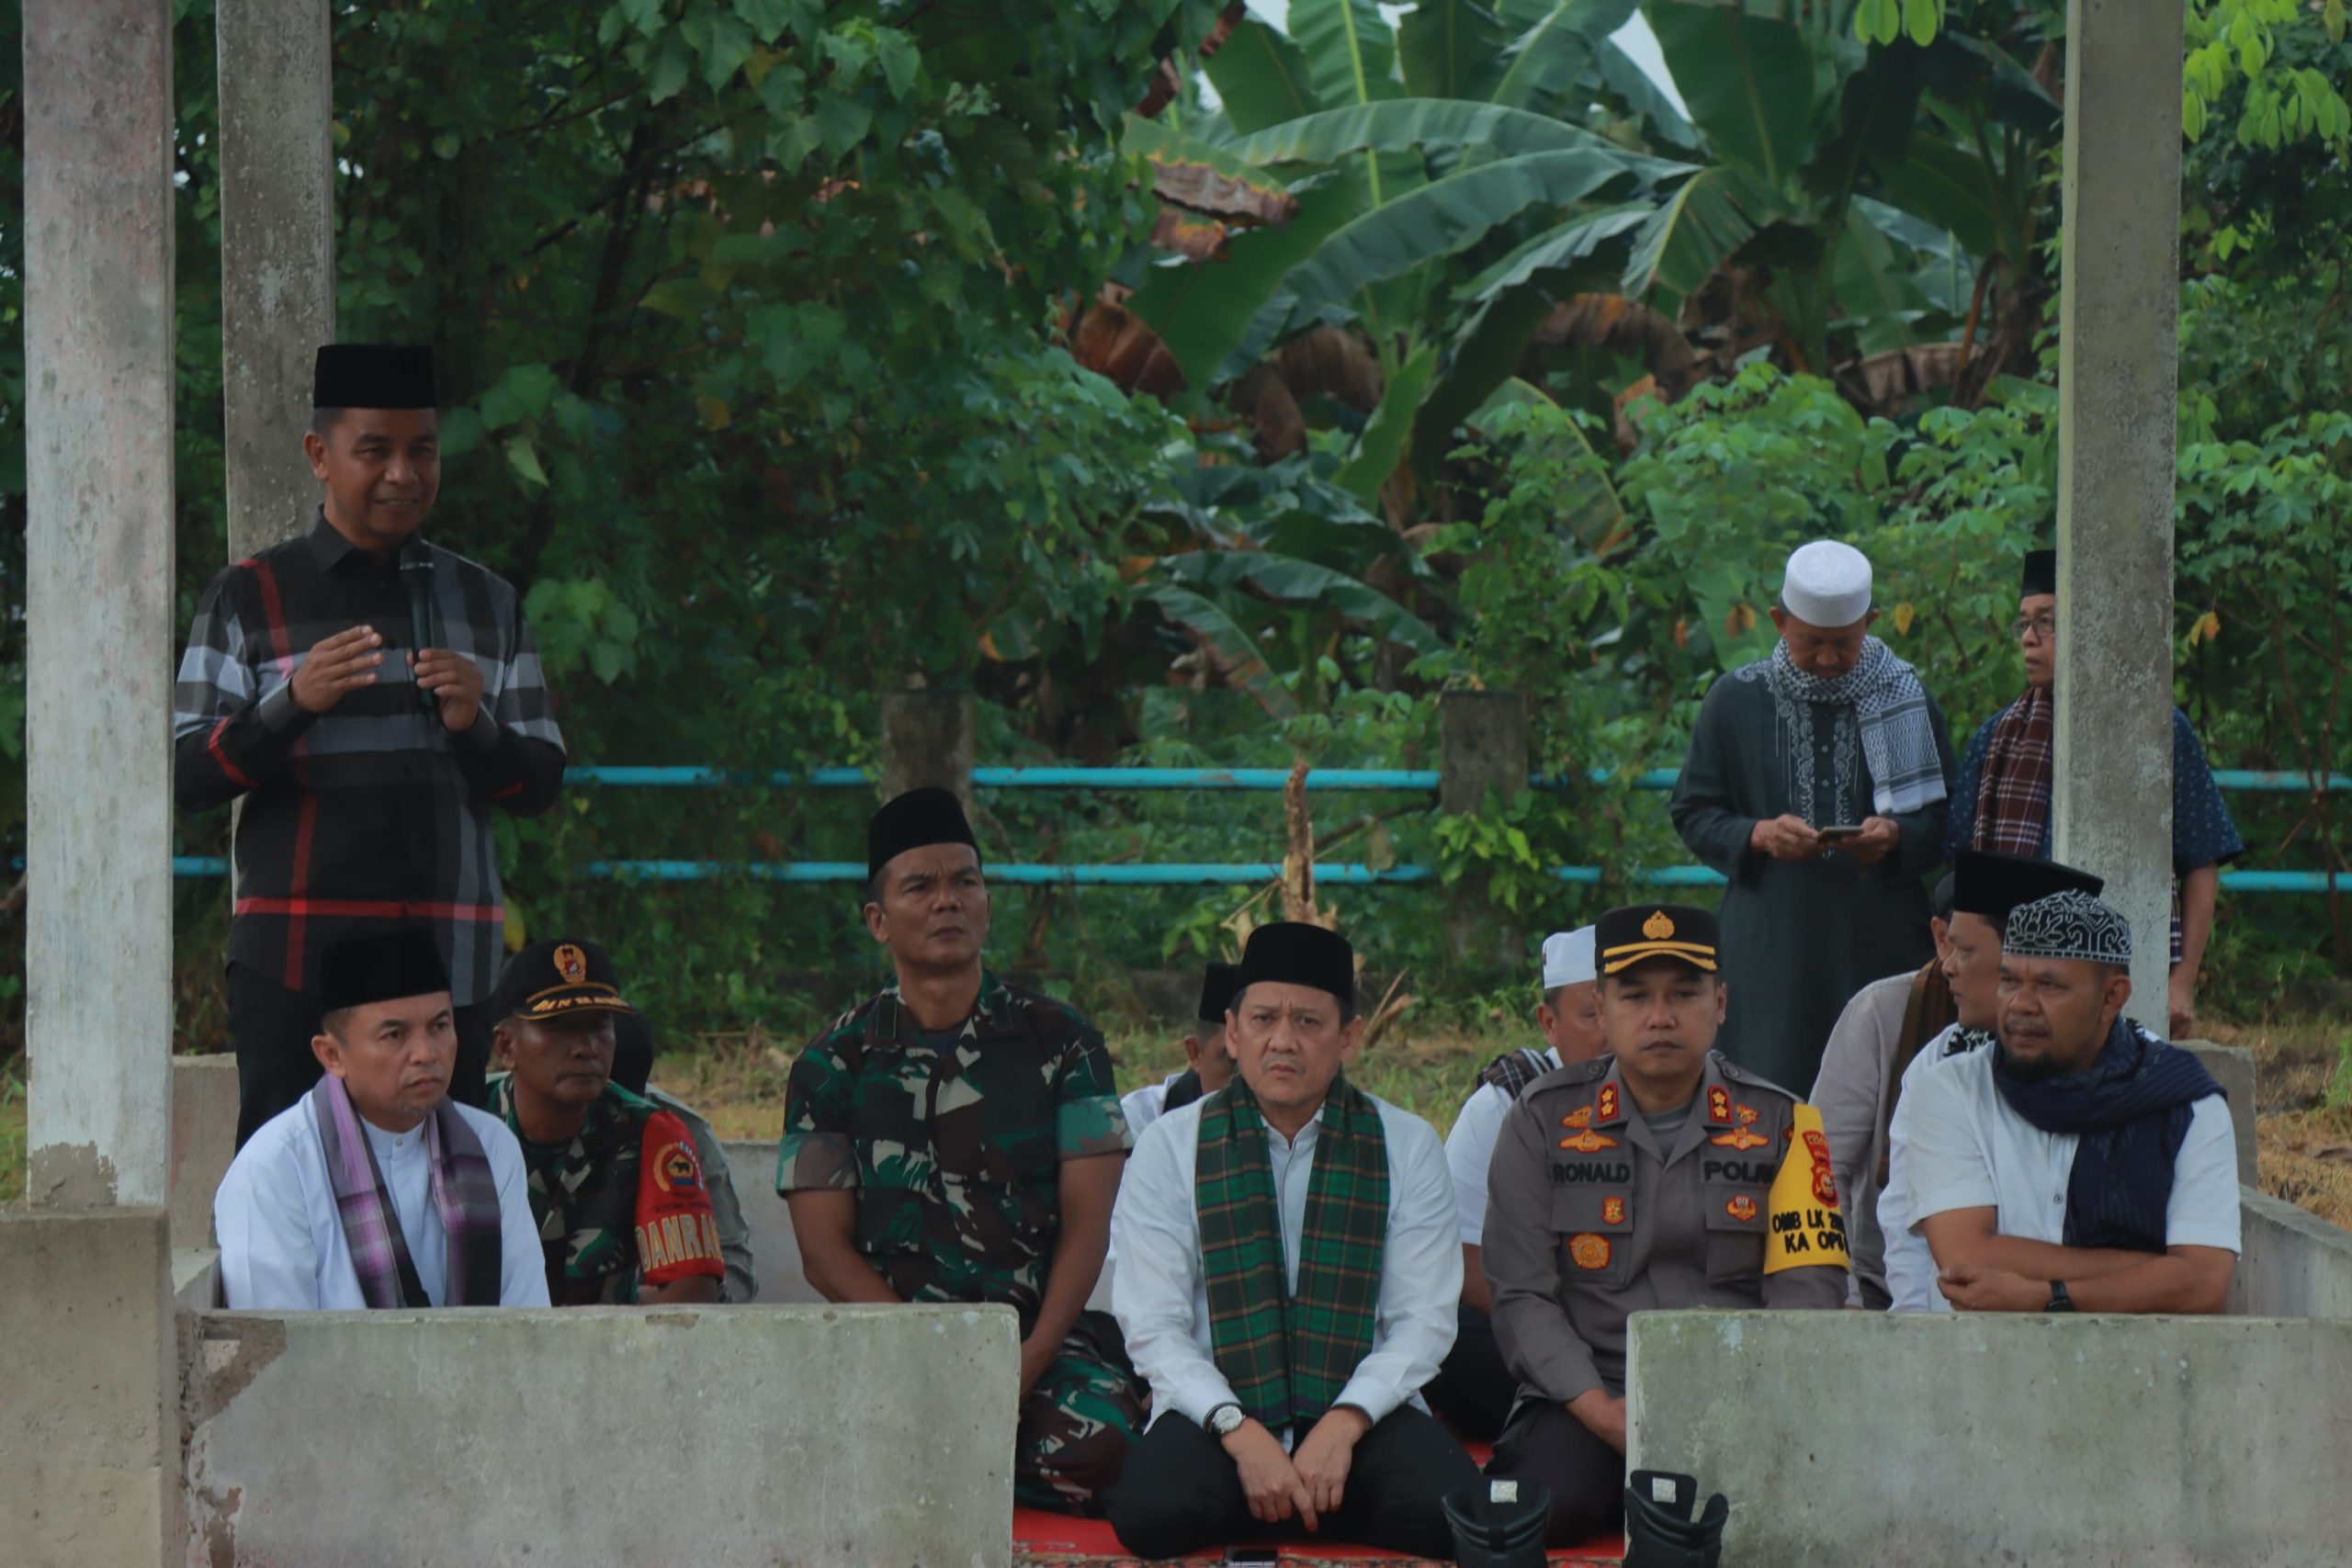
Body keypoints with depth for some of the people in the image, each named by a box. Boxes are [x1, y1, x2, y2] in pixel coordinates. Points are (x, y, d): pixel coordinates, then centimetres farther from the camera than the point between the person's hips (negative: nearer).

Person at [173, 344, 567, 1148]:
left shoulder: (485, 600, 15)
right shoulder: (248, 597, 5)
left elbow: (540, 786, 14)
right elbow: (187, 778, 0)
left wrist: (474, 723, -7)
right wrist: (292, 702, -17)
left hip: (451, 960, 3)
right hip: (295, 960, -3)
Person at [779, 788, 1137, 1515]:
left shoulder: (1059, 1041, 9)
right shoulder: (834, 1065, 9)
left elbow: (1088, 1222, 2)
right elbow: (826, 1251, 3)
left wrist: (1034, 1356, -15)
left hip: (1045, 1333, 1)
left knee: (1097, 1442, -33)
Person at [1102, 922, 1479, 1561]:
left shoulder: (1407, 1145, 6)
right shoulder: (1172, 1145, 4)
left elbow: (1423, 1321, 0)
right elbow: (1154, 1327, -3)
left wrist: (1343, 1425, -17)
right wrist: (1241, 1433, -18)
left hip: (1362, 1412, 1)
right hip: (1217, 1409, -1)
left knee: (1452, 1516, -31)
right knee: (1153, 1512, -33)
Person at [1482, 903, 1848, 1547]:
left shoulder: (1779, 1124, 9)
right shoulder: (1544, 1121, 7)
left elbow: (1807, 1292, 2)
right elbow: (1521, 1296, 2)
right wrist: (1599, 1410, -14)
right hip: (1588, 1400, 0)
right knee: (1546, 1505, -34)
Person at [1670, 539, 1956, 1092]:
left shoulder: (1908, 701, 8)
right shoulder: (1734, 701, 6)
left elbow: (1944, 821, 10)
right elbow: (1693, 817, 9)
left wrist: (1895, 836, -12)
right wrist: (1759, 835, -11)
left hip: (1879, 943, 0)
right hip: (1771, 944, 0)